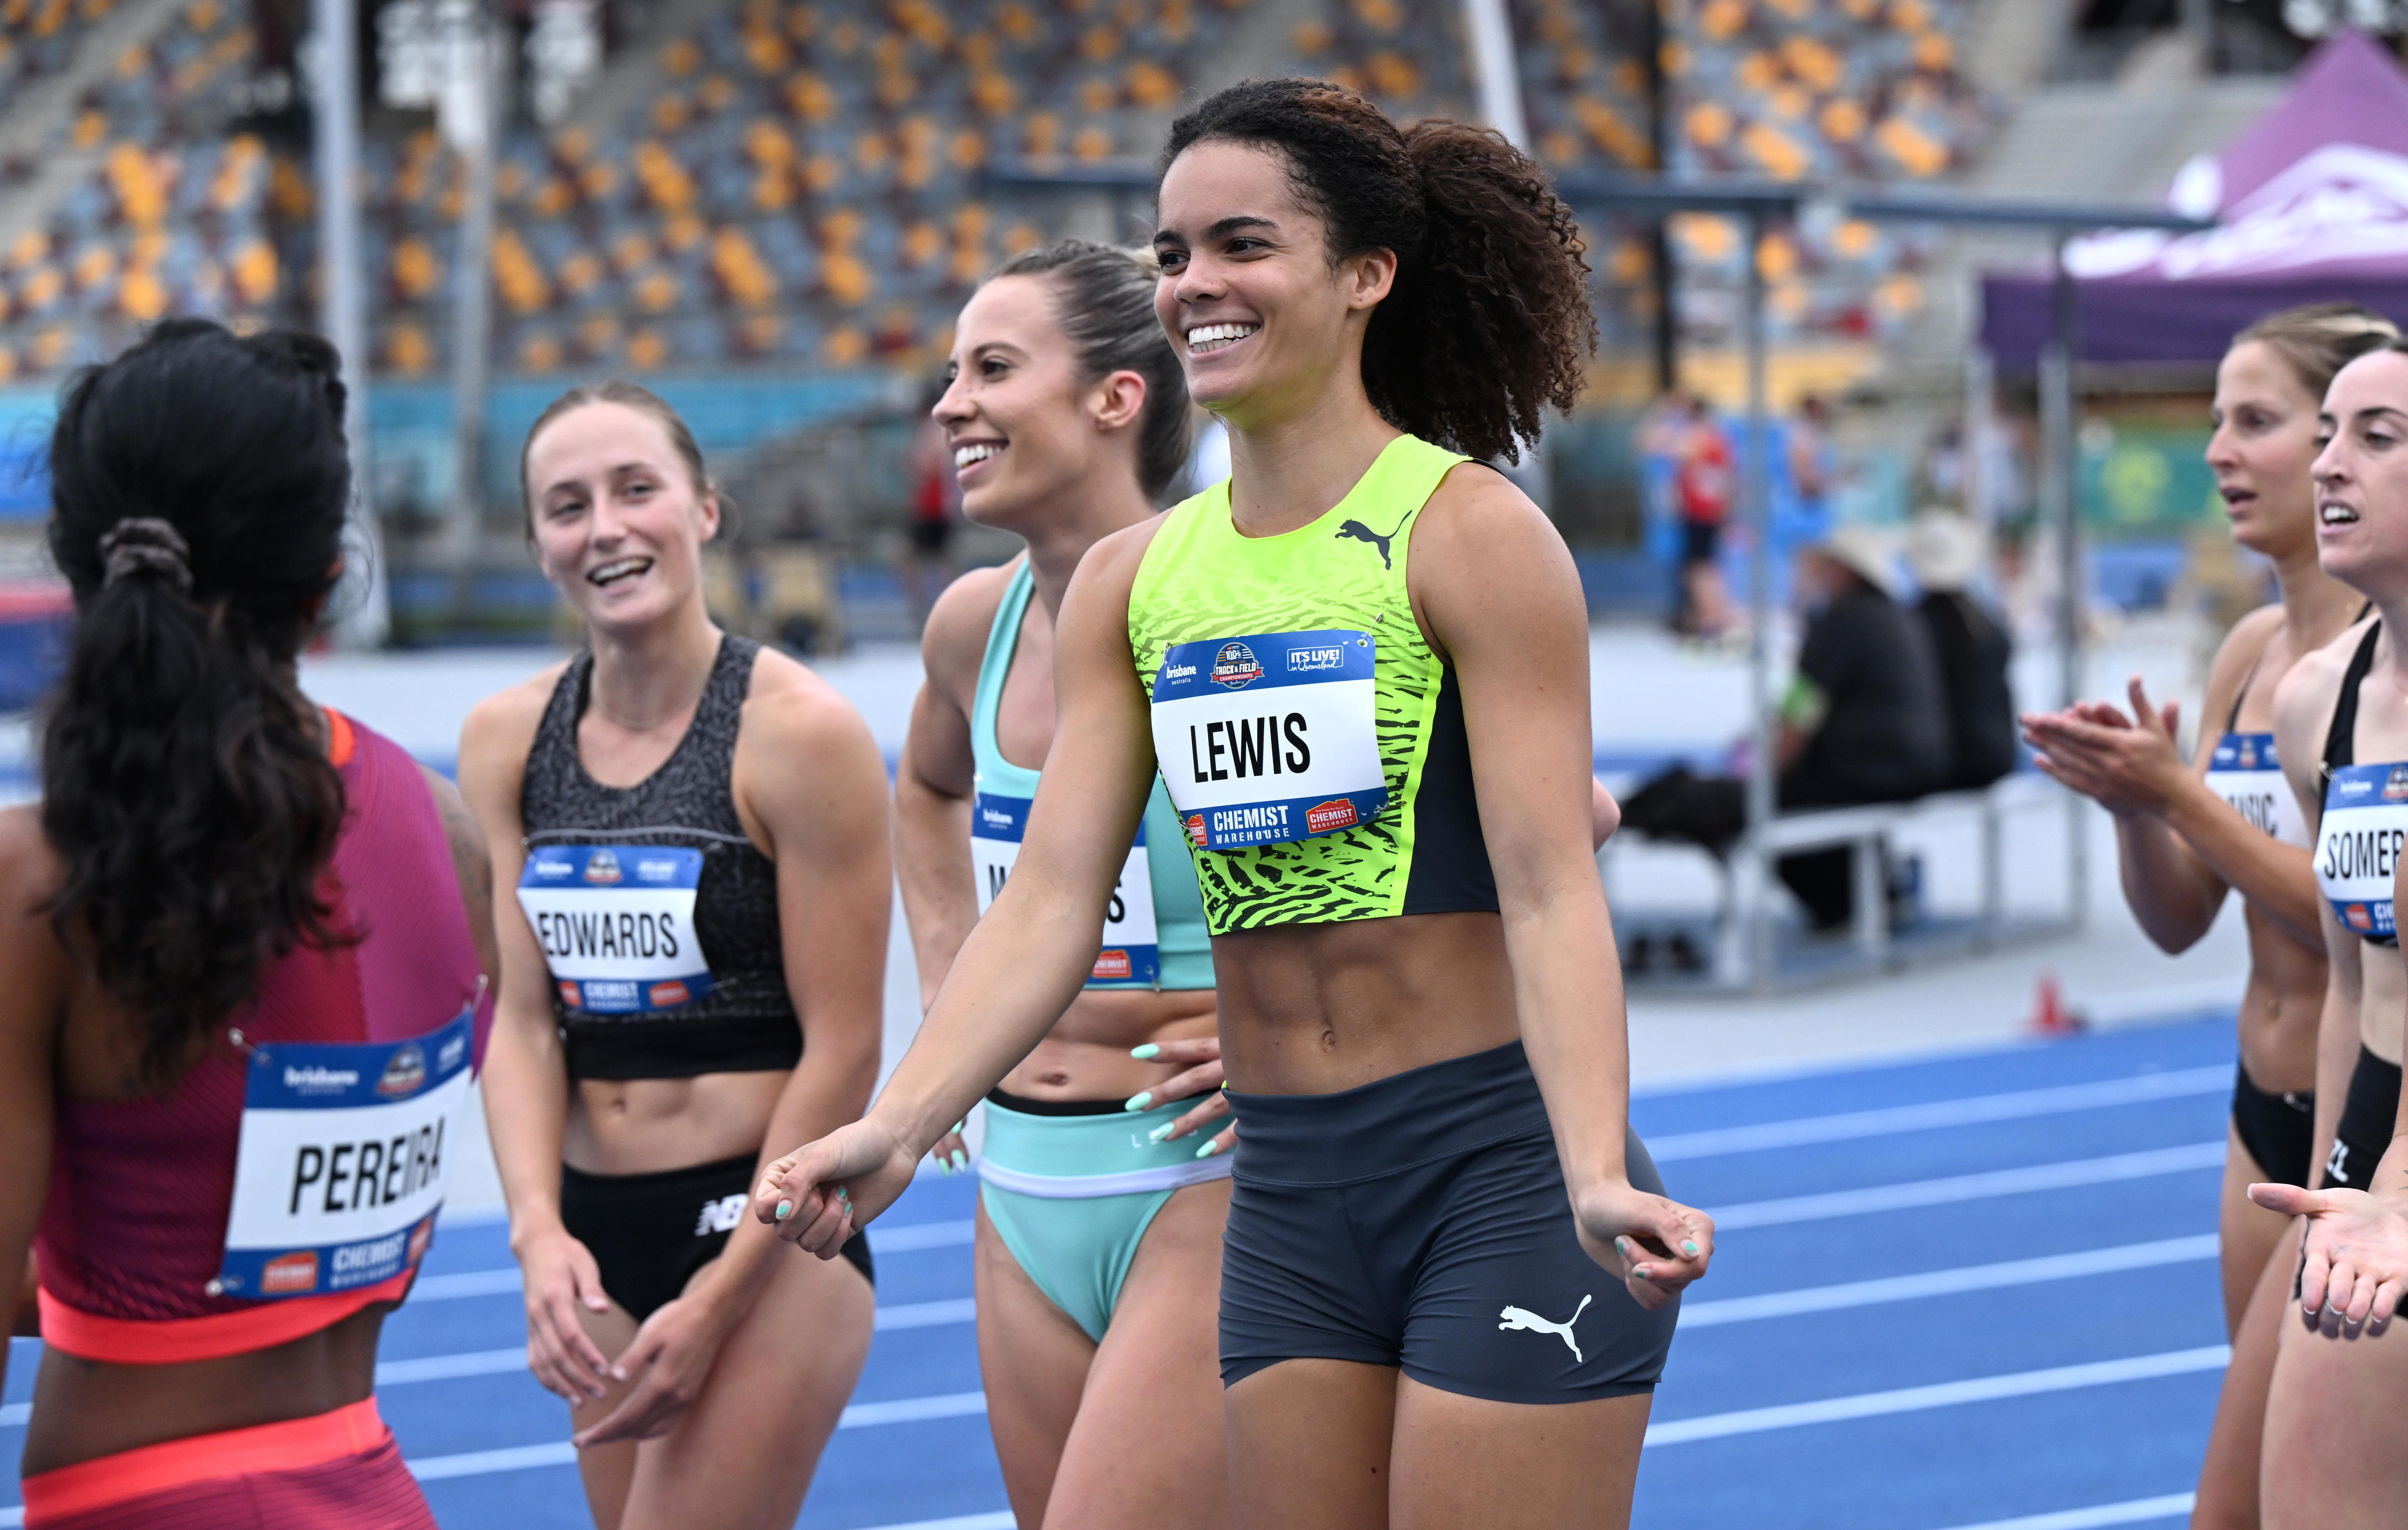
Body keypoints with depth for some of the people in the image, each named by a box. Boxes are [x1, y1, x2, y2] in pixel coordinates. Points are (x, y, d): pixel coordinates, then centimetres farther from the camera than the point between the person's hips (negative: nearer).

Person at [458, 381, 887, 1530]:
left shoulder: (798, 733, -11)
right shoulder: (506, 742, 5)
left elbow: (842, 1055, -11)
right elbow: (524, 1015, 2)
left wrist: (713, 1303, -13)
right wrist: (540, 1233, -15)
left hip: (766, 1234, -5)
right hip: (593, 1234, 6)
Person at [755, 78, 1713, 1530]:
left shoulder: (1471, 535, -9)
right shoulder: (1131, 581, 8)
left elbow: (1549, 892, -15)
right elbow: (1055, 894, 3)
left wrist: (1596, 1177, -29)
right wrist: (899, 1125, -11)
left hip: (1502, 1169, -6)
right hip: (1288, 1194, 6)